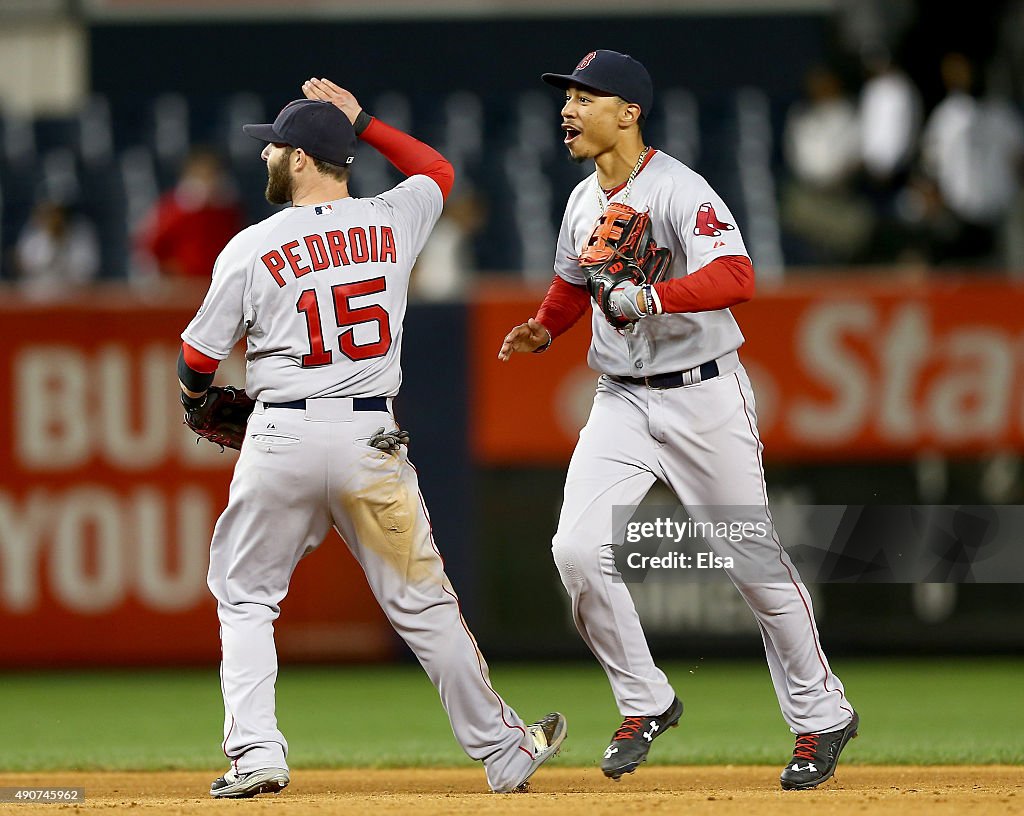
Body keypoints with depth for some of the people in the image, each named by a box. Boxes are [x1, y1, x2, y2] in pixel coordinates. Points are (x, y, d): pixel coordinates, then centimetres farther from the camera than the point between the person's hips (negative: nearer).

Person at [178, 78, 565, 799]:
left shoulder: (252, 249, -5)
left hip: (282, 441, -2)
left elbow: (199, 359, 4)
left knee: (245, 596, 13)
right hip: (372, 437, 2)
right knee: (422, 602, 9)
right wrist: (363, 123, 28)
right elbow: (438, 170, 27)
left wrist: (196, 397, 26)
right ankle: (503, 752, 14)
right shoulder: (392, 222, 3)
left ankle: (256, 753, 0)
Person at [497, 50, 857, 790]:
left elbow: (737, 277, -30)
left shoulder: (680, 192, -16)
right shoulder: (583, 202, 8)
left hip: (704, 395, -6)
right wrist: (543, 330, 5)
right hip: (622, 400, 6)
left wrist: (651, 297, -42)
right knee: (578, 549, -10)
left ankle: (821, 716, 17)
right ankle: (646, 703, 7)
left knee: (756, 561, 1)